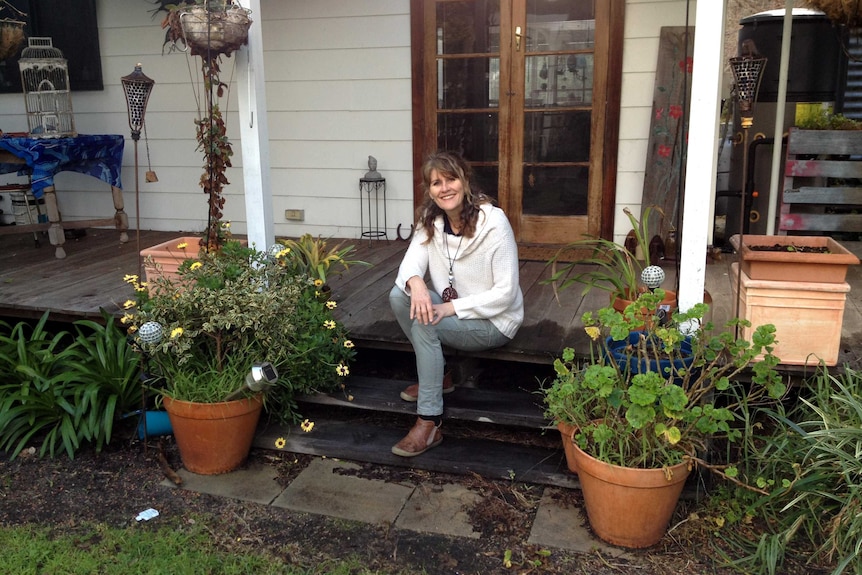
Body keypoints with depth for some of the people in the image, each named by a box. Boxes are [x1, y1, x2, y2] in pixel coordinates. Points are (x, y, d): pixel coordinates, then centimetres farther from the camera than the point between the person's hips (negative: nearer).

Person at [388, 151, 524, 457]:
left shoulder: (493, 222, -22)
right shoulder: (431, 221, -2)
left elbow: (505, 293, -22)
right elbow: (410, 265, -13)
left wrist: (452, 307, -27)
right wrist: (415, 283, -37)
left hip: (493, 321, -7)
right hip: (452, 309, 7)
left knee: (423, 321, -28)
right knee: (399, 295, -14)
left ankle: (430, 424, -22)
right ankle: (438, 376, 2)